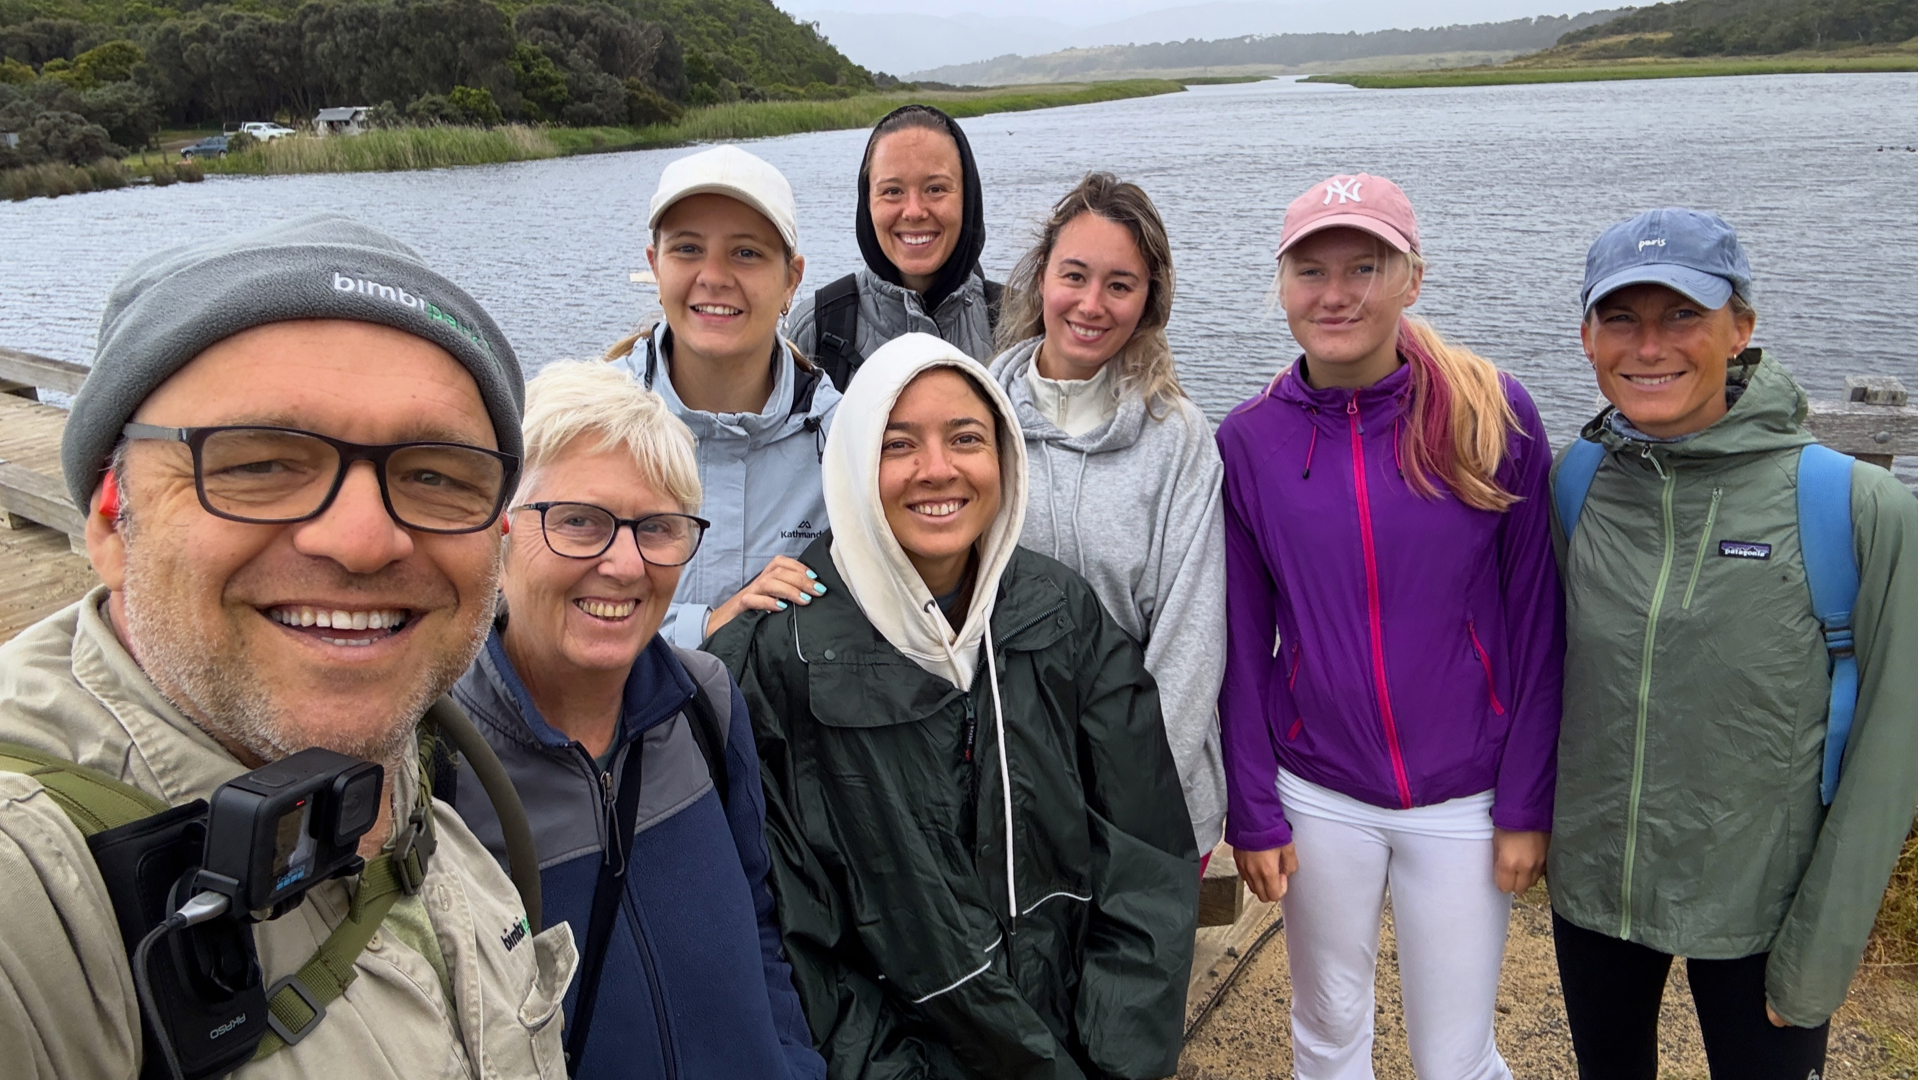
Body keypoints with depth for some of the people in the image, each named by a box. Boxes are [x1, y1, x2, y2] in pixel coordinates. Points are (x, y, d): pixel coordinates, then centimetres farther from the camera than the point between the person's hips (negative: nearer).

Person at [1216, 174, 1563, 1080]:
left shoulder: (1493, 416, -10)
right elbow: (1242, 647, -1)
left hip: (1462, 799, -1)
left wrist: (1526, 804, -5)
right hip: (1317, 796, 1)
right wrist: (1252, 815, 0)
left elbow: (1534, 623, -5)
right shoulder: (1248, 441, -6)